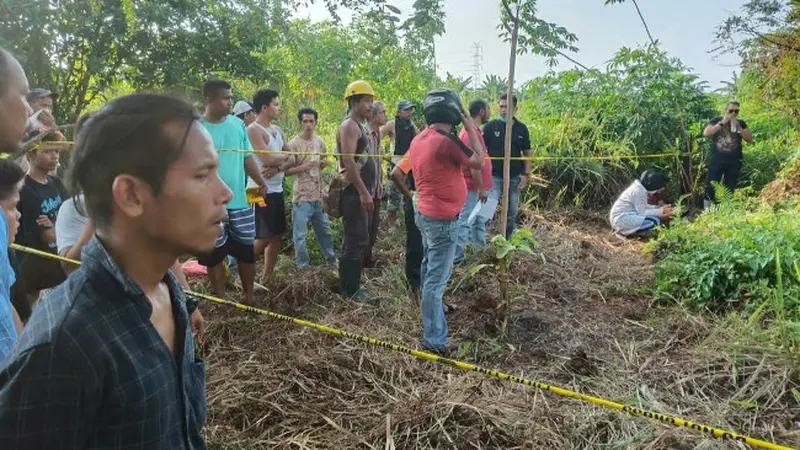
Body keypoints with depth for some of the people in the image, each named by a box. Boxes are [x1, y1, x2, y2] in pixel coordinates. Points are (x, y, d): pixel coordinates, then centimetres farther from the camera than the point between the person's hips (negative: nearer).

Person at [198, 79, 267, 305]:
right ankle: (221, 300, 23)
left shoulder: (238, 124, 4)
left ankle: (249, 296, 27)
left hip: (240, 201, 3)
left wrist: (260, 181, -2)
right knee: (215, 254, 8)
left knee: (246, 250, 11)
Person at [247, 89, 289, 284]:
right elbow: (267, 159, -22)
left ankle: (266, 278, 21)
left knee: (276, 235, 11)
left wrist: (278, 167, -11)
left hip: (277, 190, 8)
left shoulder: (277, 130, 13)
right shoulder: (253, 130, -12)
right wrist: (284, 155, -3)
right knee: (263, 238, -7)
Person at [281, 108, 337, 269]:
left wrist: (324, 164, 1)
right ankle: (303, 266, 14)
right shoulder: (293, 143, -10)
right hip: (302, 197, -5)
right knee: (300, 235, 0)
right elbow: (286, 170, -11)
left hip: (318, 195, 5)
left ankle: (331, 260, 35)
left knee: (325, 230, 19)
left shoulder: (320, 141, 6)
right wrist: (303, 167, -23)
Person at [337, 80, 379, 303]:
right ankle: (350, 290, -2)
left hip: (361, 193, 10)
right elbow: (348, 161, -22)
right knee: (356, 241, -9)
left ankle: (351, 286, 22)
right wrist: (363, 192, -25)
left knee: (357, 240, 13)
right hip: (354, 193, -10)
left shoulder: (362, 126, 20)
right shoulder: (349, 126, -11)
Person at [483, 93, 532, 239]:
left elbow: (527, 153, 9)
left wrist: (526, 174, 0)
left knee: (512, 212, 12)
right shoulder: (490, 126, -5)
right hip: (494, 176, -3)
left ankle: (506, 241, 27)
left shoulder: (521, 129, 3)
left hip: (515, 177, 3)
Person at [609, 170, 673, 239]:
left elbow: (643, 207, 16)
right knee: (654, 221, -19)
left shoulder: (640, 186, 8)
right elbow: (642, 213, -18)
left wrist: (660, 208, 7)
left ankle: (625, 231, 7)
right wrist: (661, 211, -9)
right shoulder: (639, 191, -19)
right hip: (621, 219, -10)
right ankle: (624, 233, -7)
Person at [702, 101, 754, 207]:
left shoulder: (741, 123, 10)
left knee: (731, 189, 5)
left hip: (734, 162, 2)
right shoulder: (716, 120, 4)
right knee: (711, 186, -3)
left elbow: (750, 140, 4)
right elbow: (706, 133, -12)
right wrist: (722, 123, -14)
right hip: (717, 160, -2)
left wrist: (739, 127, -7)